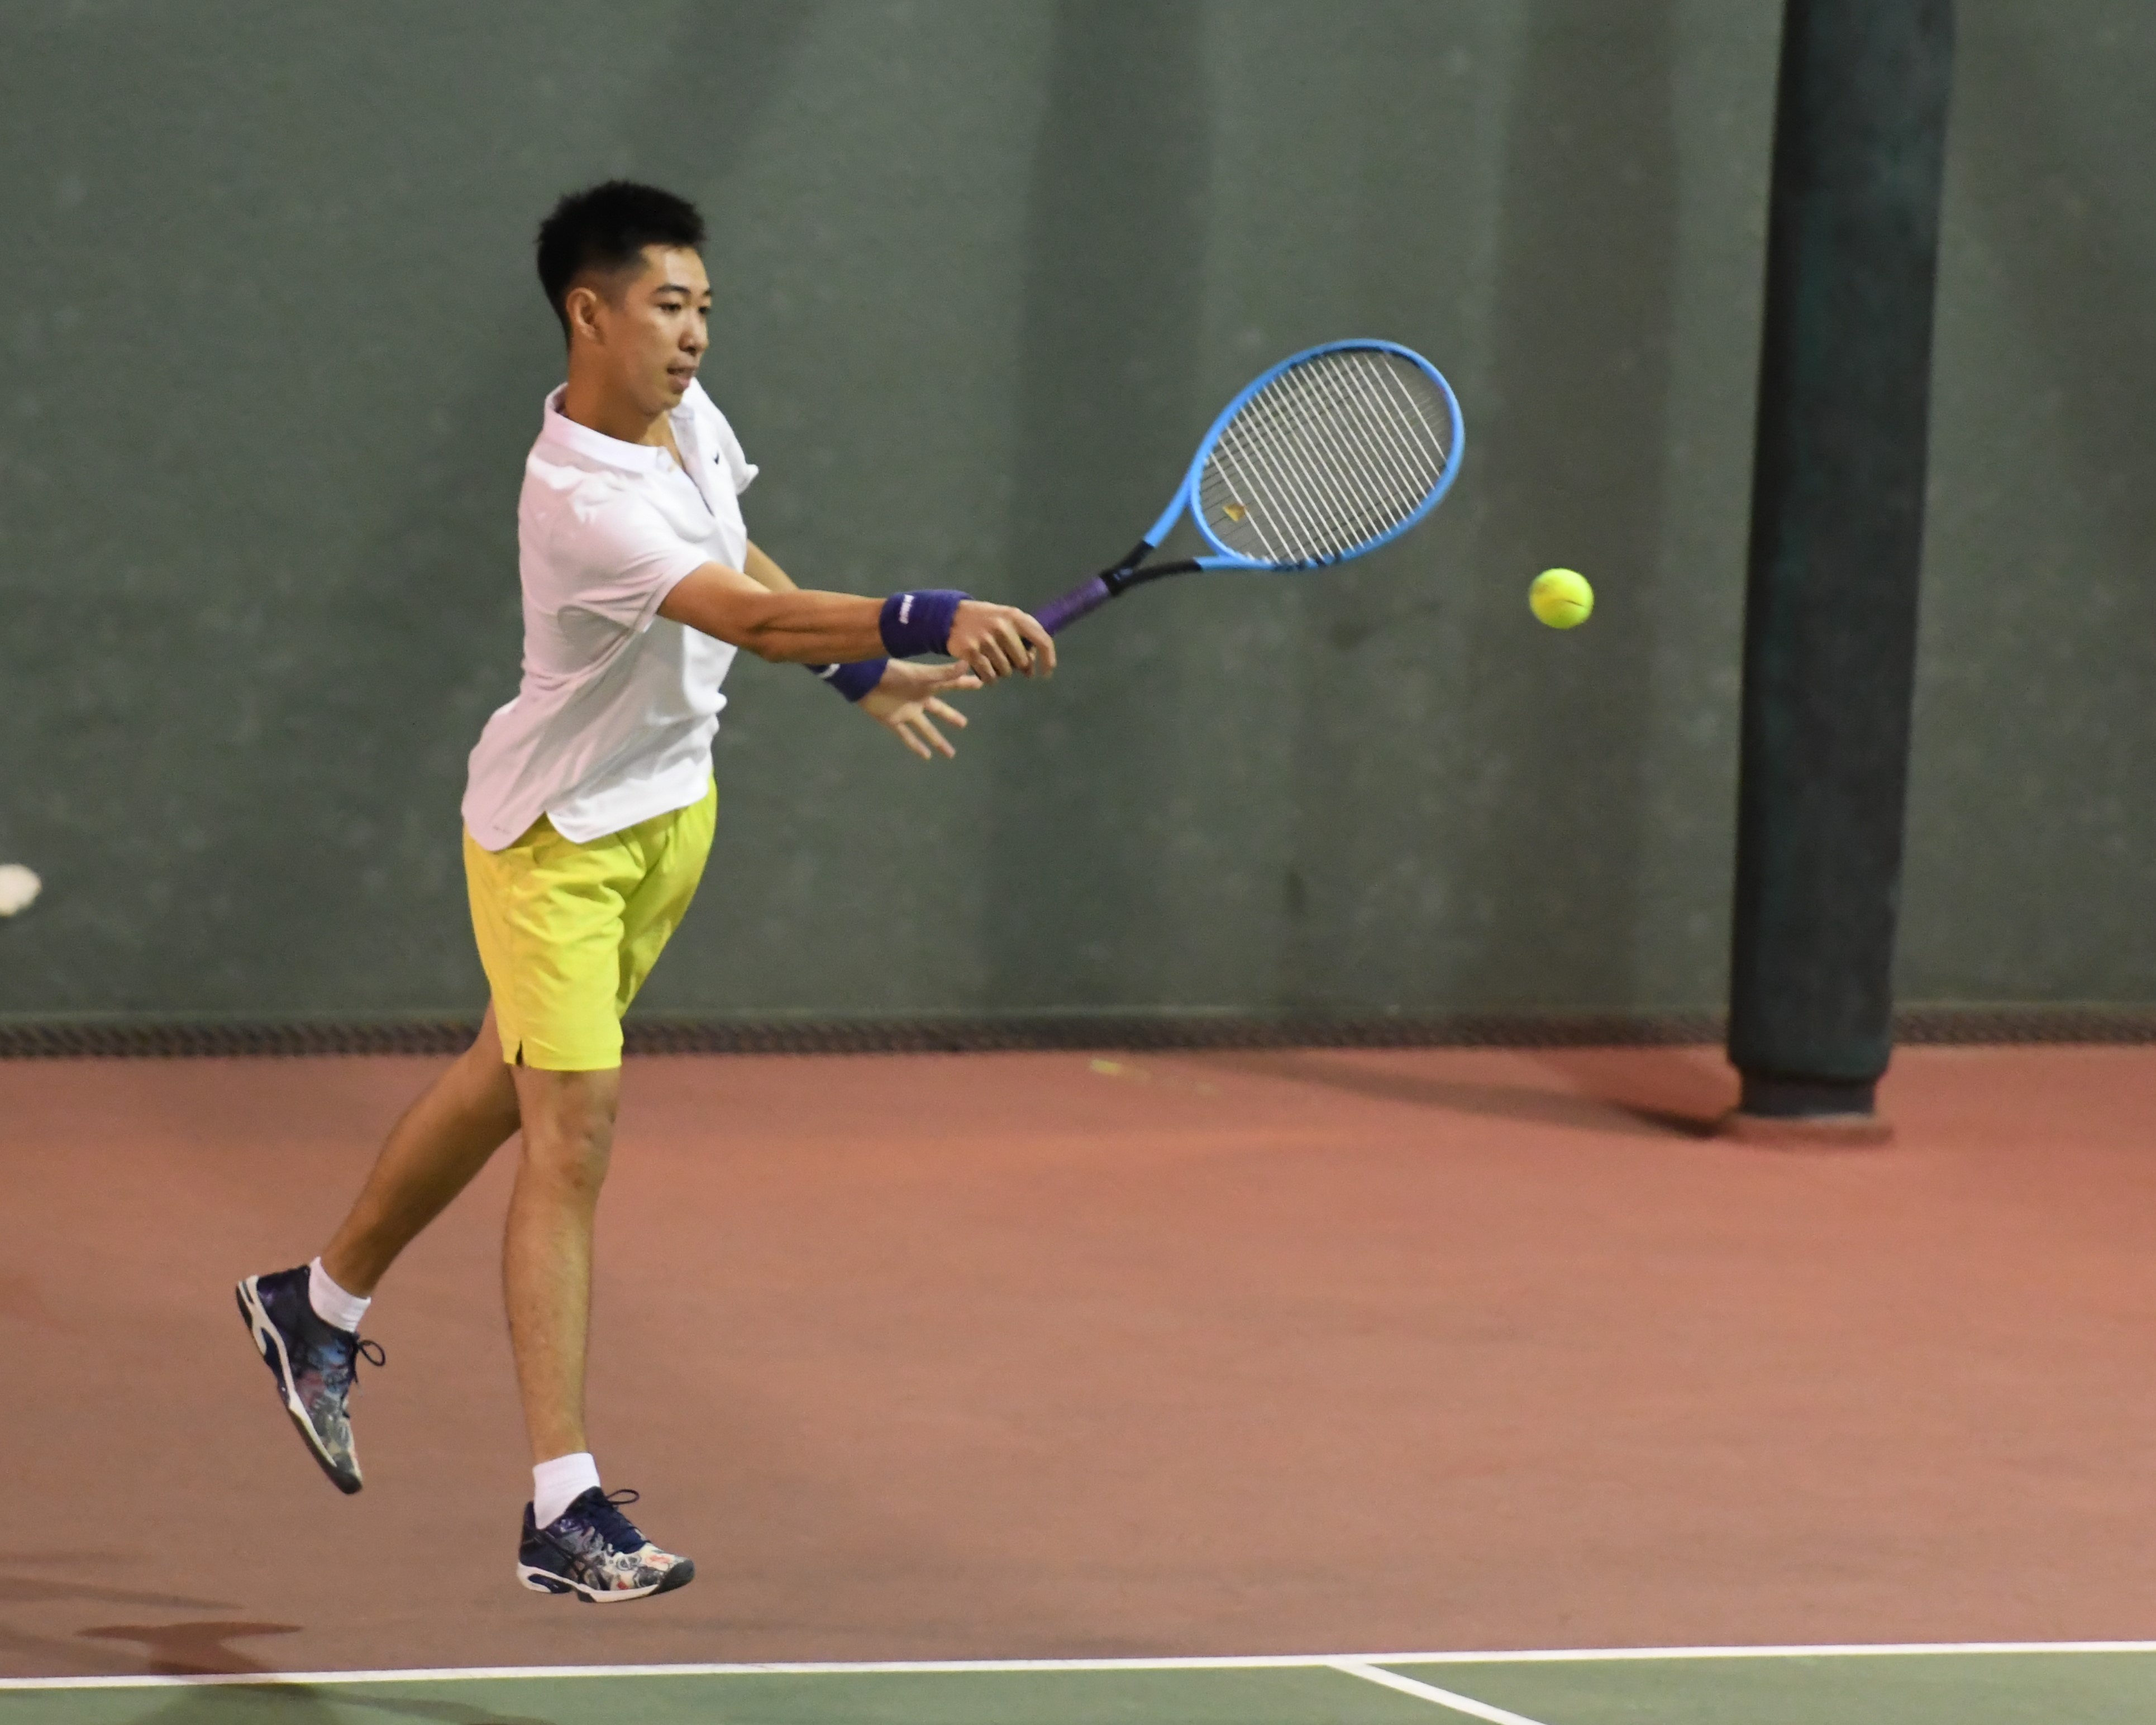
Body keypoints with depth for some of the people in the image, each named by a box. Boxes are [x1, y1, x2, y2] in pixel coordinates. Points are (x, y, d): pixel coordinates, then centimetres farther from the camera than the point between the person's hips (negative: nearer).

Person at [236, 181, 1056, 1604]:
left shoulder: (689, 416, -3)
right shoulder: (581, 503, -32)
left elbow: (736, 559, 18)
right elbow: (756, 619, -43)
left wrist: (863, 674, 20)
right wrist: (934, 622, -51)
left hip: (673, 803, 9)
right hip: (557, 832, -9)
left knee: (511, 1080, 21)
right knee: (576, 1127, -13)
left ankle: (322, 1306, 43)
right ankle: (565, 1507, -16)